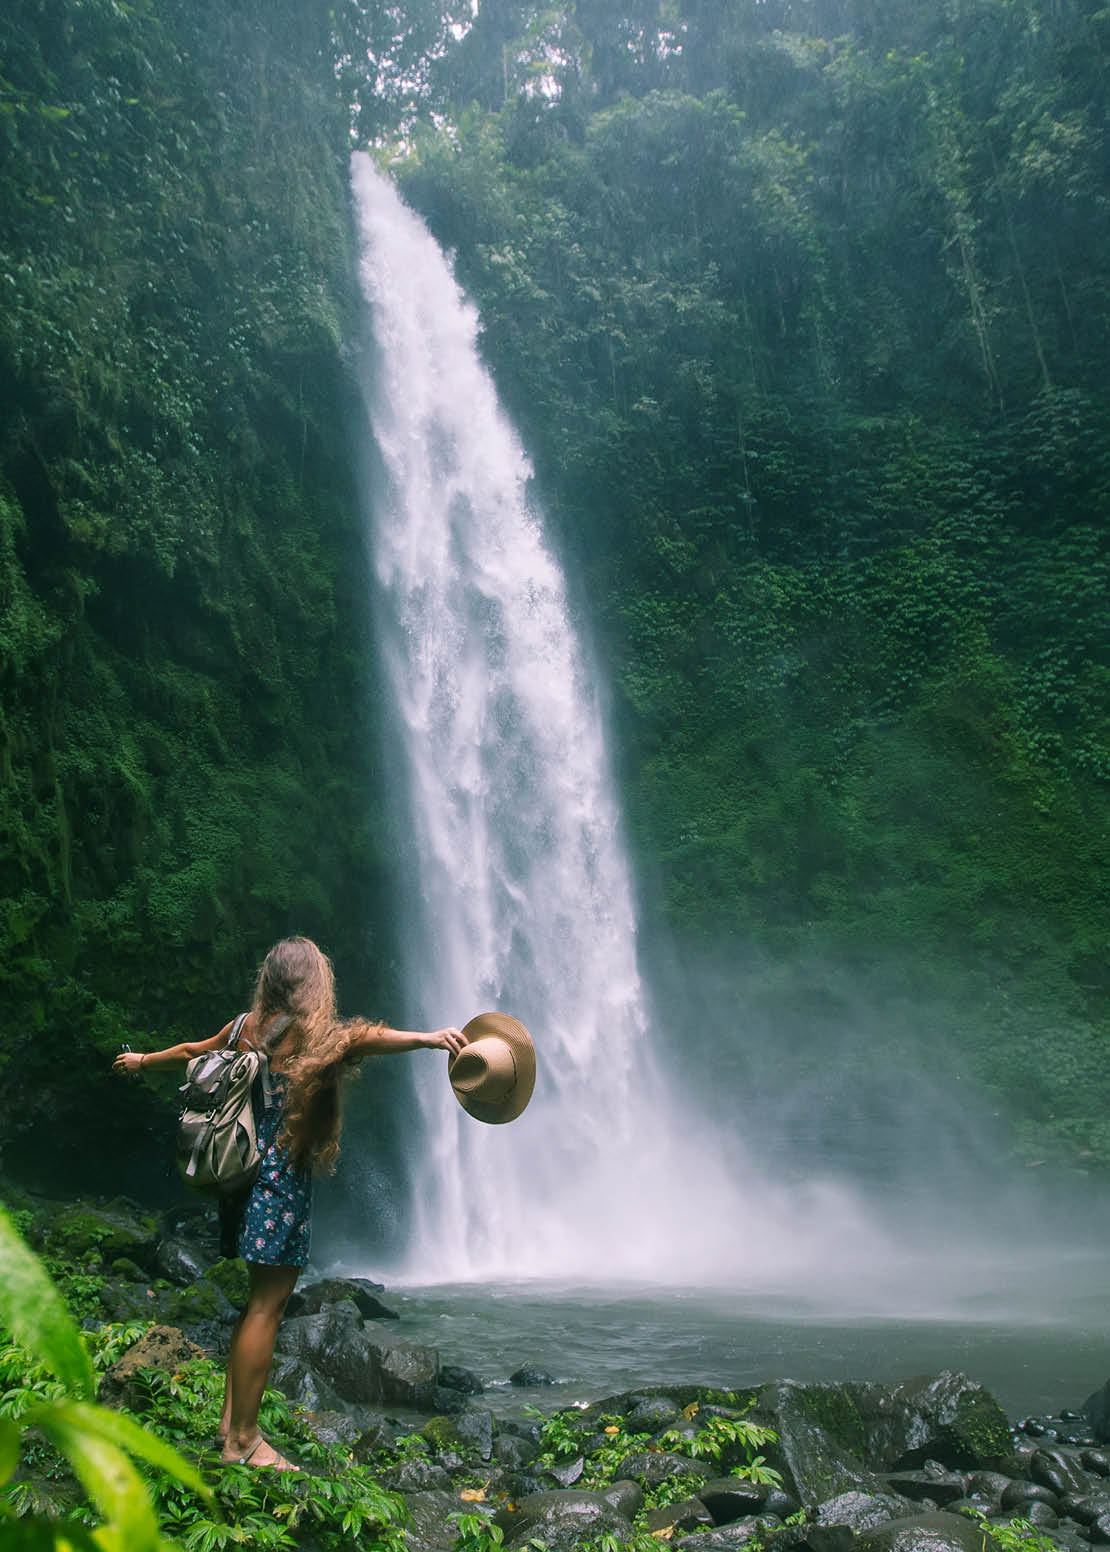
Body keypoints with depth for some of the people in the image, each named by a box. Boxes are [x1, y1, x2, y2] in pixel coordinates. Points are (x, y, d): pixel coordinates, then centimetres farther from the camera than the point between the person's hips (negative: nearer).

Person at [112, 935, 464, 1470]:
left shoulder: (249, 1029, 10)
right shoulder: (309, 1034, -12)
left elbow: (192, 1051, 27)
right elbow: (361, 1037, -34)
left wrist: (141, 1060, 47)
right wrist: (425, 1038, -50)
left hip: (245, 1168, 8)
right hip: (282, 1177, -8)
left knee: (262, 1299, 17)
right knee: (267, 1305, -2)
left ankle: (232, 1420, 24)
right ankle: (243, 1440, 4)